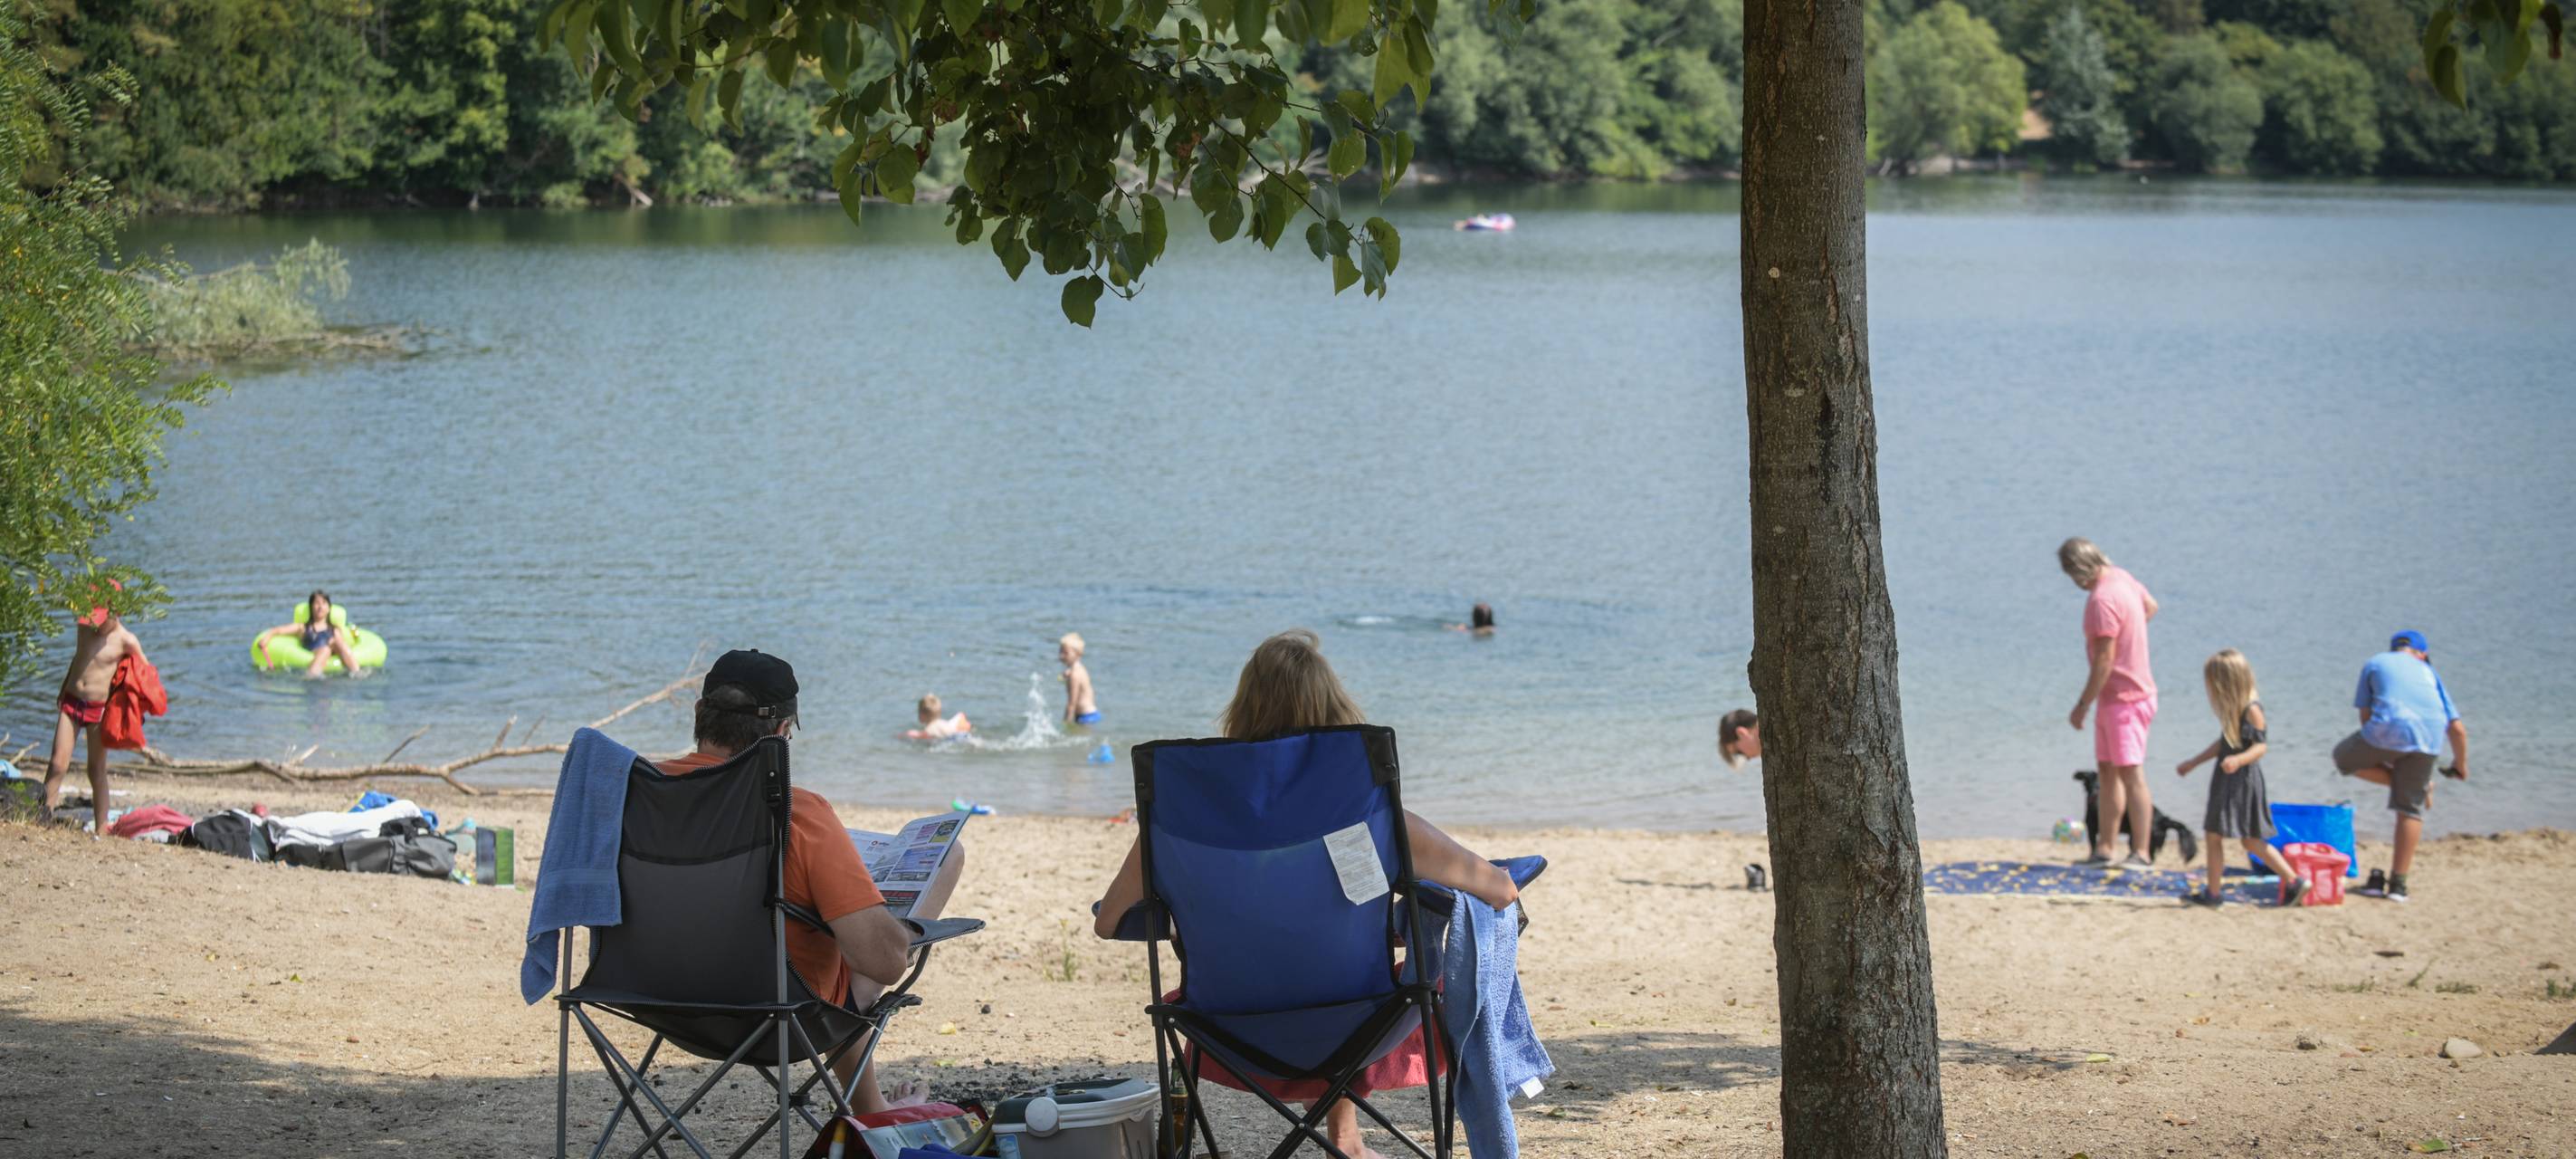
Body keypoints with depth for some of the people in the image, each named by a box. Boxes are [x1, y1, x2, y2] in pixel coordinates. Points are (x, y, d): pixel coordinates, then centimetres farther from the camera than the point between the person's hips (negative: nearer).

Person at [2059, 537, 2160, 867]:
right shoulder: (2121, 577, 6)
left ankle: (2140, 853, -11)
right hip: (2112, 699, 11)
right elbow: (2150, 606, 26)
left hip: (2126, 699, -11)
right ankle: (2103, 849, 15)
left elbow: (2104, 660, -23)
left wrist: (2083, 705, -18)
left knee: (2130, 773, -10)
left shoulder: (2102, 601, -22)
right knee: (2108, 772, 12)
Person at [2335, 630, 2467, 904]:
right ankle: (2398, 884, 11)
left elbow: (2366, 716, 20)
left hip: (2389, 728, -3)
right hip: (2428, 738, 3)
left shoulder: (2376, 663, 24)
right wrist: (2460, 764, 38)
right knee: (2410, 808, 12)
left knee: (2344, 758, 26)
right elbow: (2458, 729, 22)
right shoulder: (2428, 672, 28)